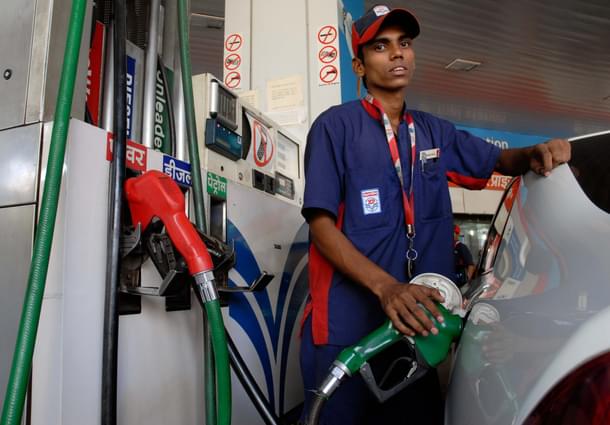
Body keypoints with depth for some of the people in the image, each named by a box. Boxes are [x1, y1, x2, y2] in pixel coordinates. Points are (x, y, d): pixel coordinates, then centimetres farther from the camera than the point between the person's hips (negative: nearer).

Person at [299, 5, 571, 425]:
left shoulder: (435, 132, 13)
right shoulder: (337, 125, -6)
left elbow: (500, 160, 26)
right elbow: (320, 224, -12)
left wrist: (536, 153, 2)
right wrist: (385, 287, -24)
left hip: (417, 324, 6)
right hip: (345, 326, -5)